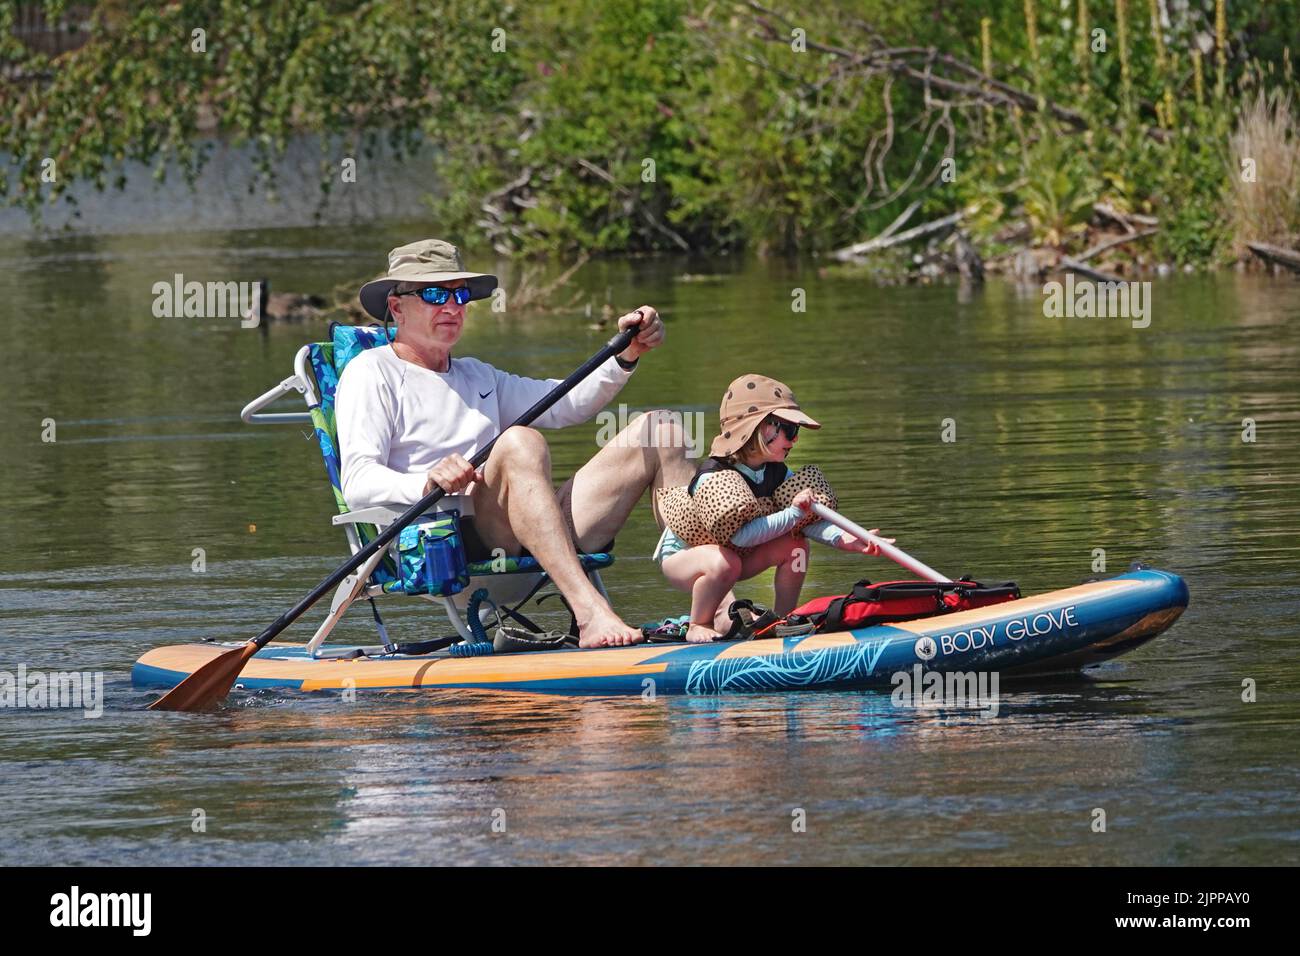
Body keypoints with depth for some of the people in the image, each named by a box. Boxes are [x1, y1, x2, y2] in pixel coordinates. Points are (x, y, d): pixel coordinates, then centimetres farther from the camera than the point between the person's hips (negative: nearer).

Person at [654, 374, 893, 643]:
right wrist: (793, 513, -43)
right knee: (724, 563, -39)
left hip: (737, 556, 7)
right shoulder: (712, 476, -31)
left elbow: (809, 521, -18)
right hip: (682, 557, -7)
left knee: (795, 546, -14)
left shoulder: (776, 474, -9)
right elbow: (739, 535, -40)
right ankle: (698, 627, -13)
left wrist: (844, 539, -38)